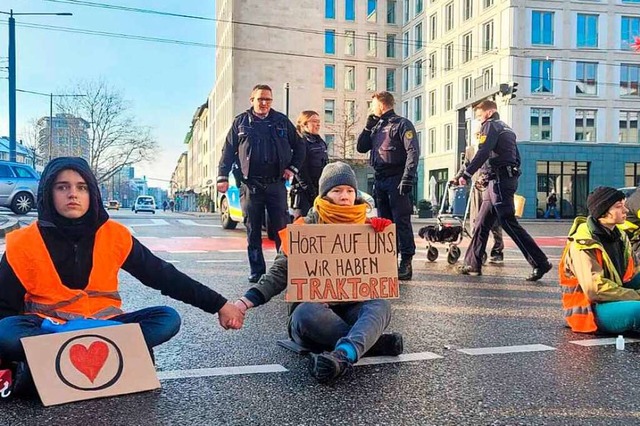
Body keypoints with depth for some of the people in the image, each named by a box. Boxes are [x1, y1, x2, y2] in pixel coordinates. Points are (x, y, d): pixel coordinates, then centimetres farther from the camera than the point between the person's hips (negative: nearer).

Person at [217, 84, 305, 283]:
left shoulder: (282, 121, 9)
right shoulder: (241, 122, 8)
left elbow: (299, 147, 16)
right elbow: (228, 151, 6)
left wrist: (293, 168, 3)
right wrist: (223, 177, -2)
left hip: (276, 184, 0)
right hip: (250, 185, 0)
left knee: (281, 228, 0)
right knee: (253, 231, 5)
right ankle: (257, 270, 13)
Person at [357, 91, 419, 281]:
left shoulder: (402, 124, -3)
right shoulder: (376, 127, 20)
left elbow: (413, 151, -13)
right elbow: (361, 147, 19)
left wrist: (407, 178, -23)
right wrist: (368, 126, 9)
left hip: (396, 179, -8)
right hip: (380, 180, 8)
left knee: (401, 221, -8)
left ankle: (406, 262, -5)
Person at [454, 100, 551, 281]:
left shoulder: (491, 126, -4)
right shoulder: (506, 128, 24)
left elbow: (482, 154, -20)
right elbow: (516, 159, 23)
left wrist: (465, 174, -23)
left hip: (499, 180, -10)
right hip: (509, 177, 10)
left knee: (509, 223, -12)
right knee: (482, 223, 11)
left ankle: (540, 263, -13)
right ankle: (473, 264, 15)